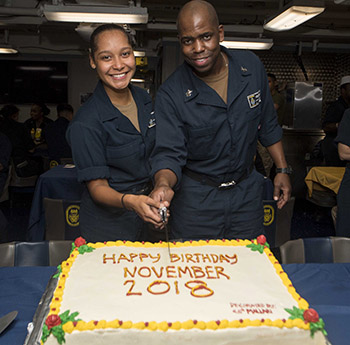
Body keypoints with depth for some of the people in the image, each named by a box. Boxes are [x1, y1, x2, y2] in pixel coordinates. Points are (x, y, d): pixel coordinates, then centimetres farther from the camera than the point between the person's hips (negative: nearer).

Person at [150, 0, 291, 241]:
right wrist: (164, 184, -39)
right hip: (195, 200, -3)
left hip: (246, 193, 3)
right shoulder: (170, 95, -16)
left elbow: (268, 124, 7)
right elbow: (169, 153, -18)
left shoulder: (251, 67, -5)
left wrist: (283, 169, 8)